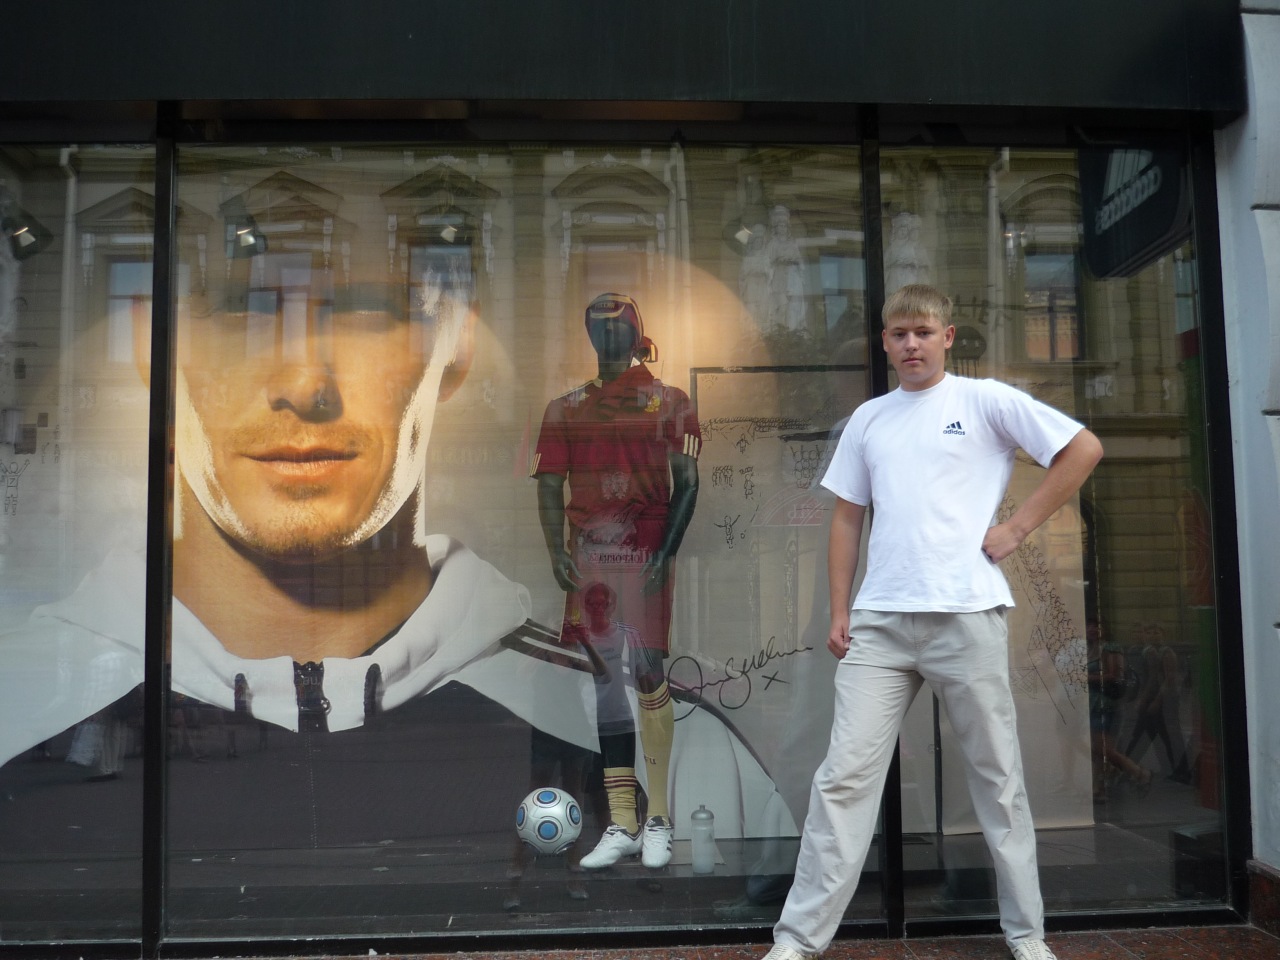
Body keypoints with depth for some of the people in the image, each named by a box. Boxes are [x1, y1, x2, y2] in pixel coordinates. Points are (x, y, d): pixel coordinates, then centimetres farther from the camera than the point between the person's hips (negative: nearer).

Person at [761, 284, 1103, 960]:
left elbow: (1083, 448, 2)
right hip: (879, 622, 3)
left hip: (966, 614, -3)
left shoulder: (985, 400, 2)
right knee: (844, 776, -1)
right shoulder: (868, 419, 14)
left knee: (997, 776, 9)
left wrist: (1017, 527, -3)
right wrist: (839, 611, 8)